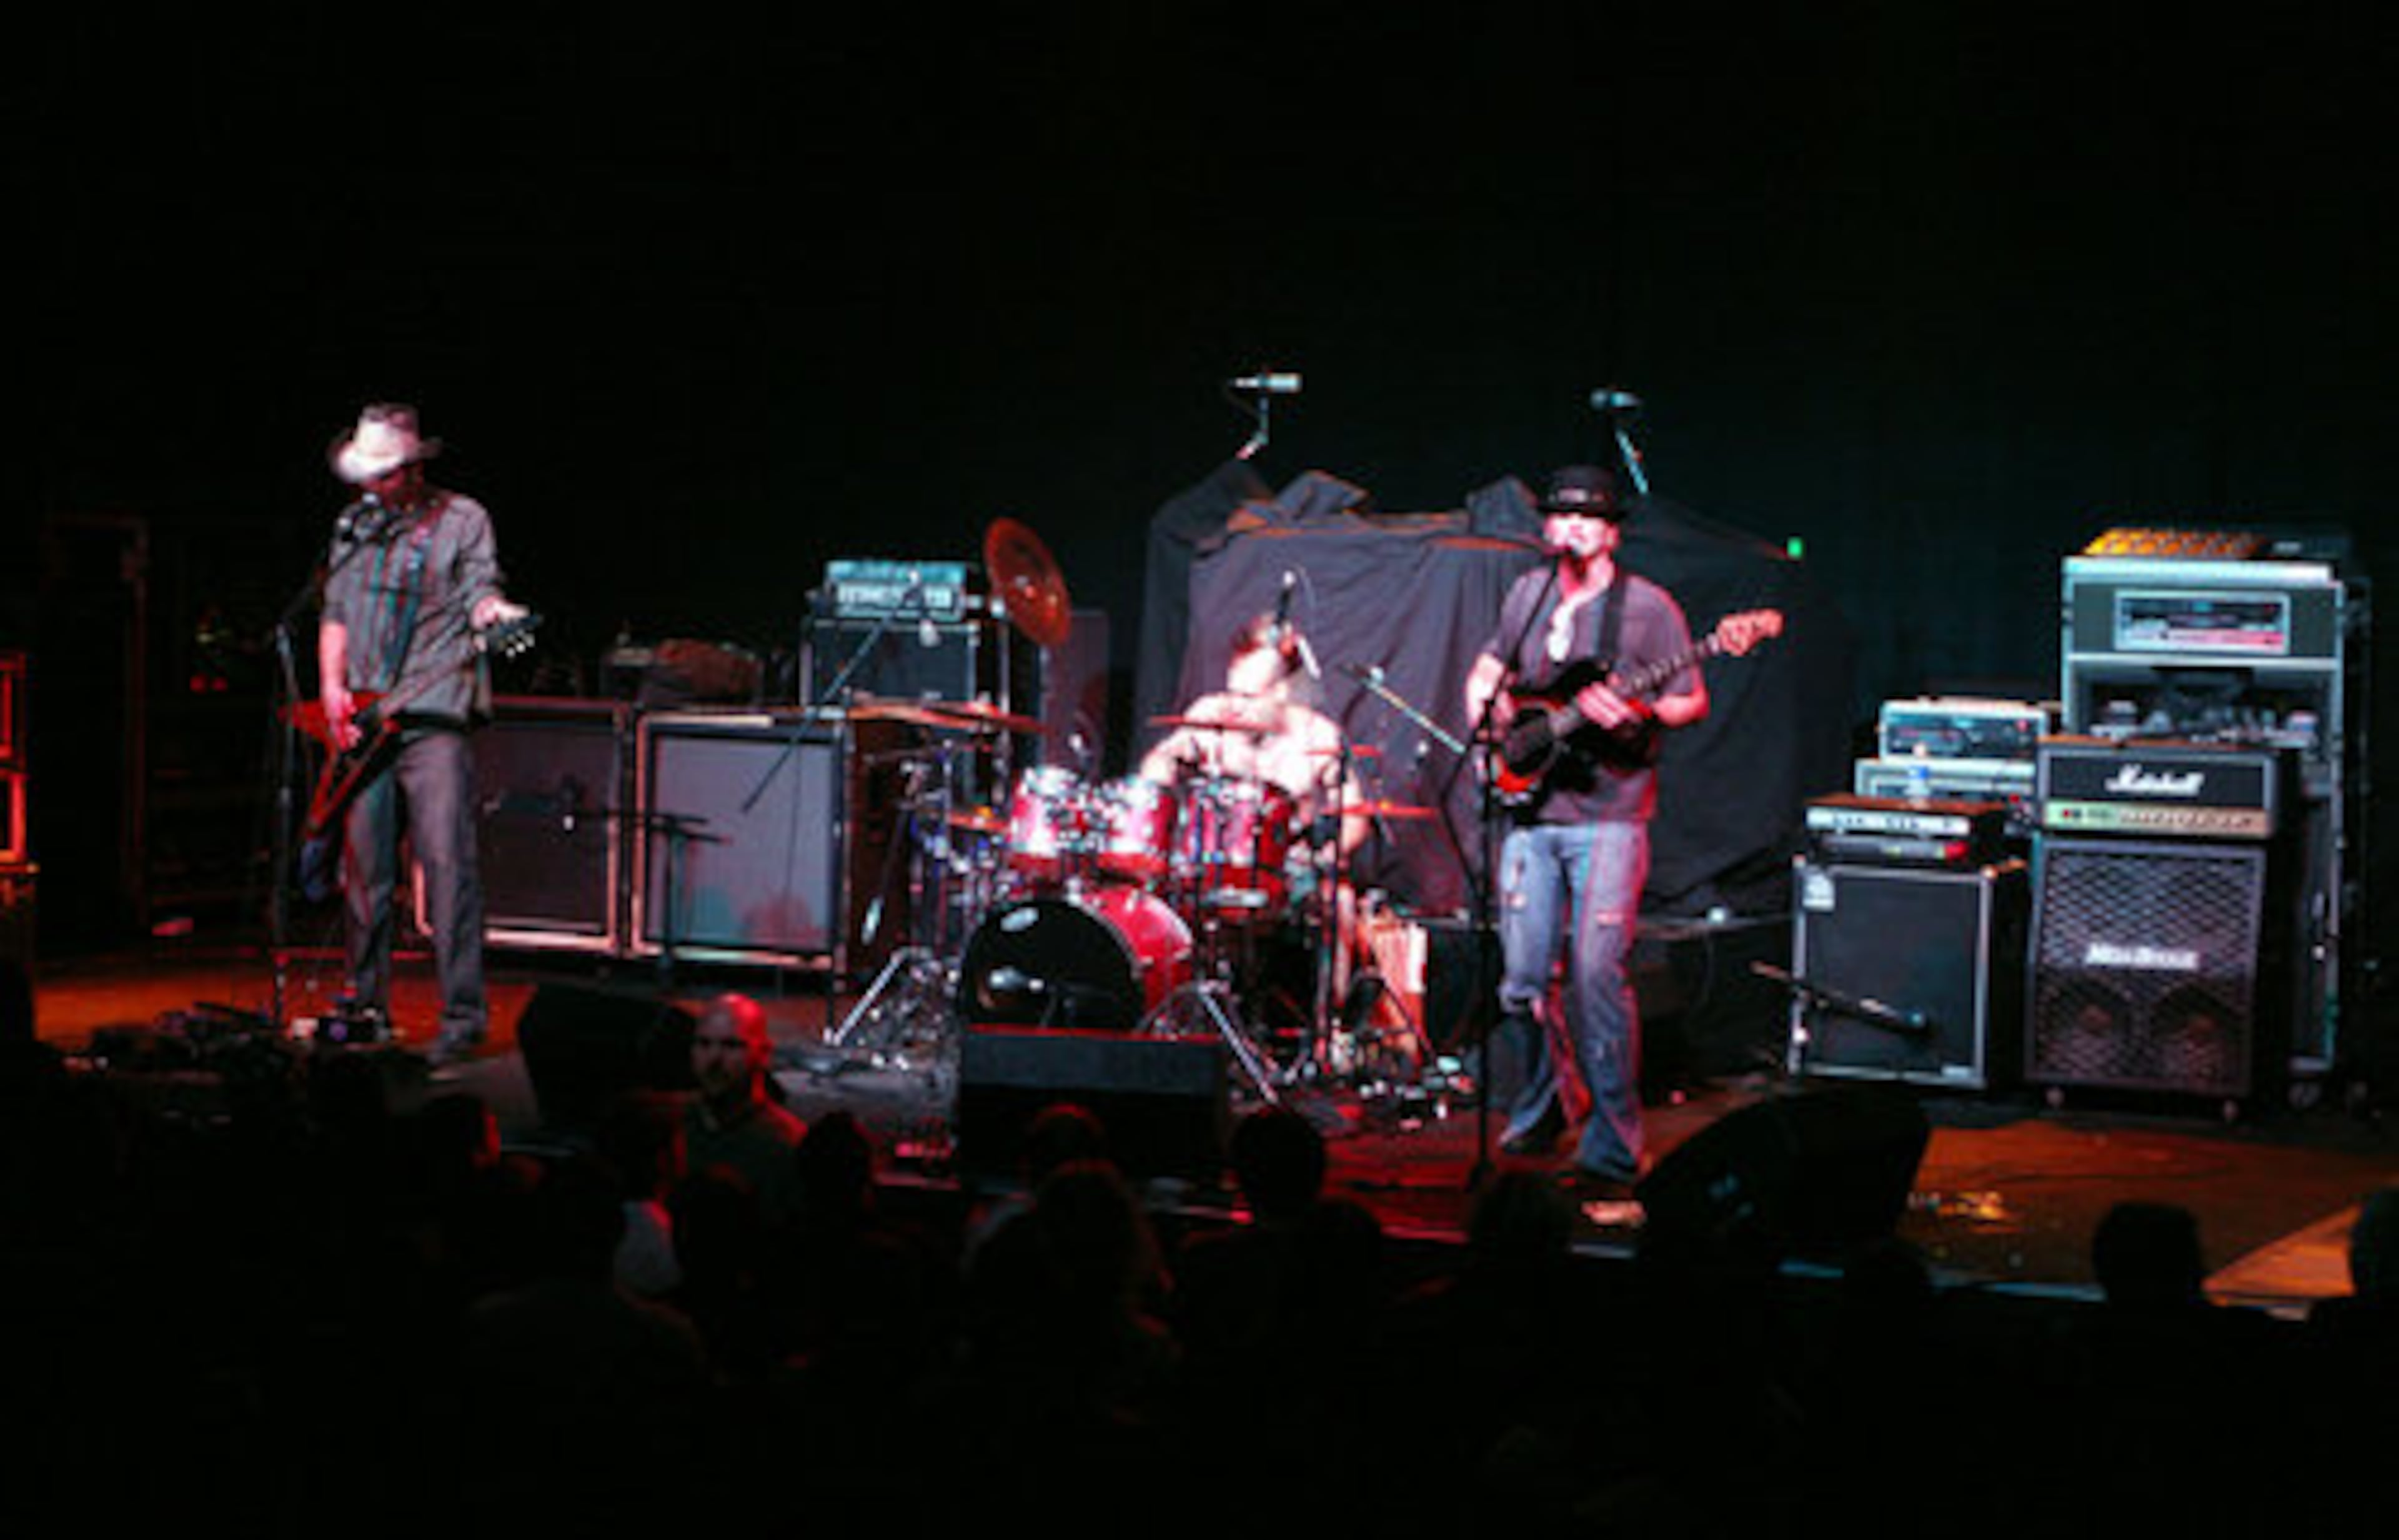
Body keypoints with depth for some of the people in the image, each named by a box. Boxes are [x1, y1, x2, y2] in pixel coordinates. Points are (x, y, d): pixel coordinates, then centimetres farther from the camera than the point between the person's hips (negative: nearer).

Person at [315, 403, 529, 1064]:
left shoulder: (462, 520, 3)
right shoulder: (354, 526, 17)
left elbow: (480, 592, -3)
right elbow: (335, 613, 19)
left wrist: (493, 612, -27)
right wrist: (333, 689, 6)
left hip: (434, 717, -5)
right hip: (363, 721, 5)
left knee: (448, 868, -12)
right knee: (363, 871, 7)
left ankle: (463, 1015, -11)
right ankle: (368, 1005, 17)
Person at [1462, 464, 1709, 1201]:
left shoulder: (1646, 607, -3)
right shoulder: (1528, 594, 12)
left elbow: (1693, 702, -1)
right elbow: (1487, 671, 28)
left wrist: (1637, 715, -20)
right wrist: (1491, 710, 7)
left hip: (1608, 815, -5)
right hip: (1532, 810, 5)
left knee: (1597, 977, -12)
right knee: (1522, 980, 5)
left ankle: (1613, 1152, -6)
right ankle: (1538, 1118, 27)